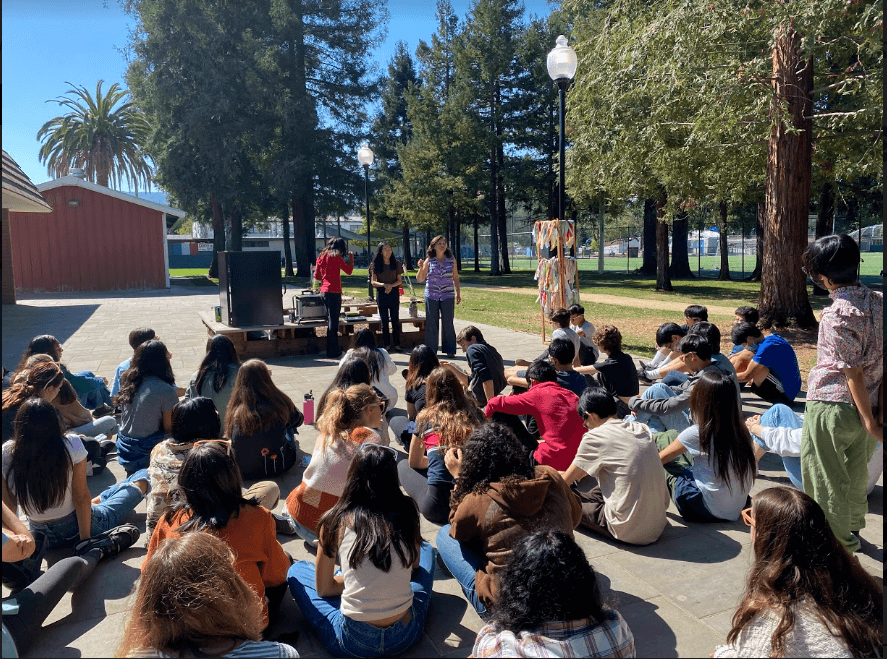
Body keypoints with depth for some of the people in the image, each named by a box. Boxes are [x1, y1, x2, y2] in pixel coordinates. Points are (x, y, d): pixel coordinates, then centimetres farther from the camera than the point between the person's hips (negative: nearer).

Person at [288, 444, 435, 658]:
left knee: (297, 571, 21)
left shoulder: (336, 521, -9)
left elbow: (323, 589, 4)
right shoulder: (407, 512, -6)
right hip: (407, 635, 2)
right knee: (426, 549, 25)